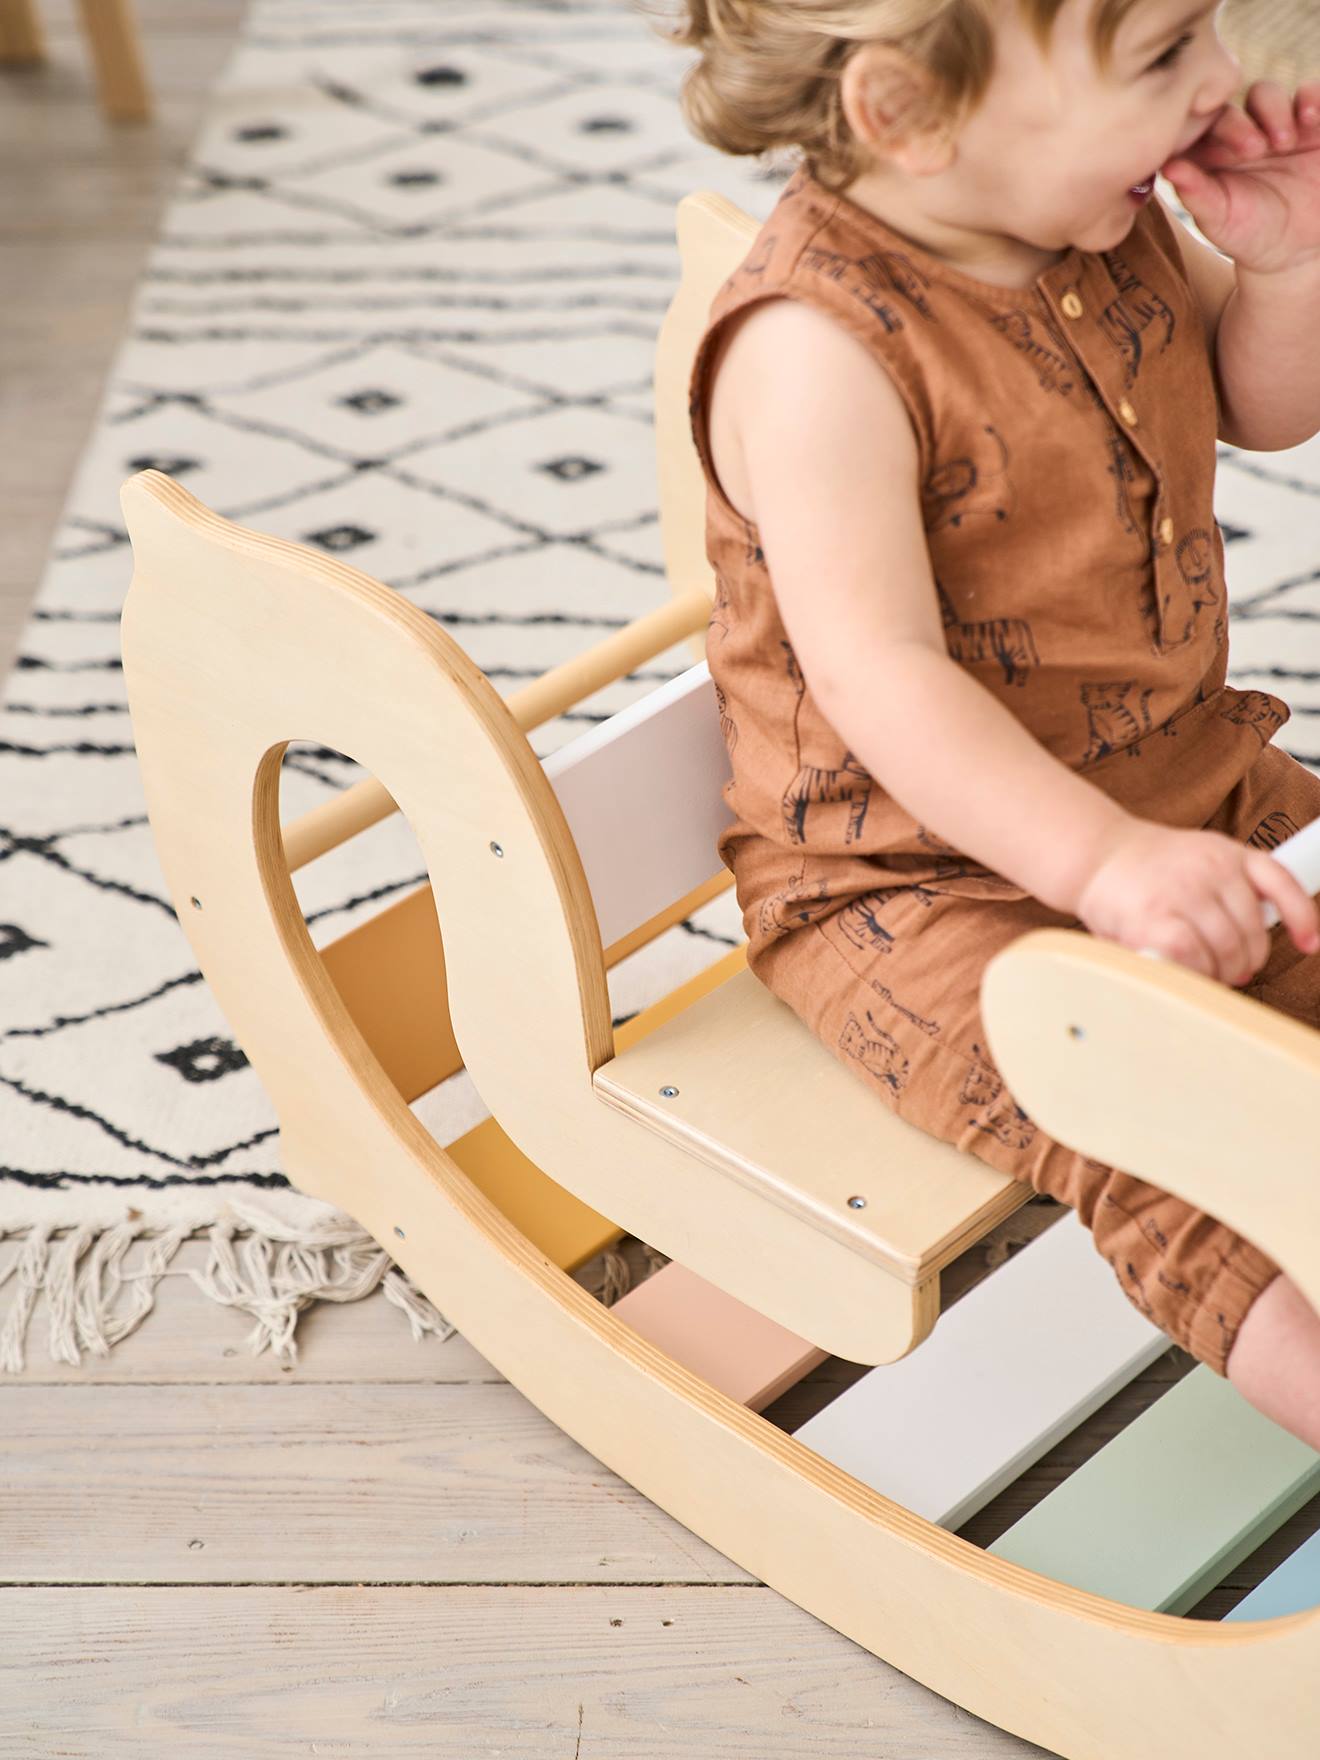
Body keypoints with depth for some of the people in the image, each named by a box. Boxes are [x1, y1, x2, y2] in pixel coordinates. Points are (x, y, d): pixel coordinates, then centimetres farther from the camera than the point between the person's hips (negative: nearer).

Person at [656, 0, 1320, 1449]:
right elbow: (878, 674, -31)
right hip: (912, 876, -8)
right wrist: (1107, 860, -40)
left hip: (1183, 787, 9)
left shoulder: (1109, 216, 0)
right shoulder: (819, 348, -26)